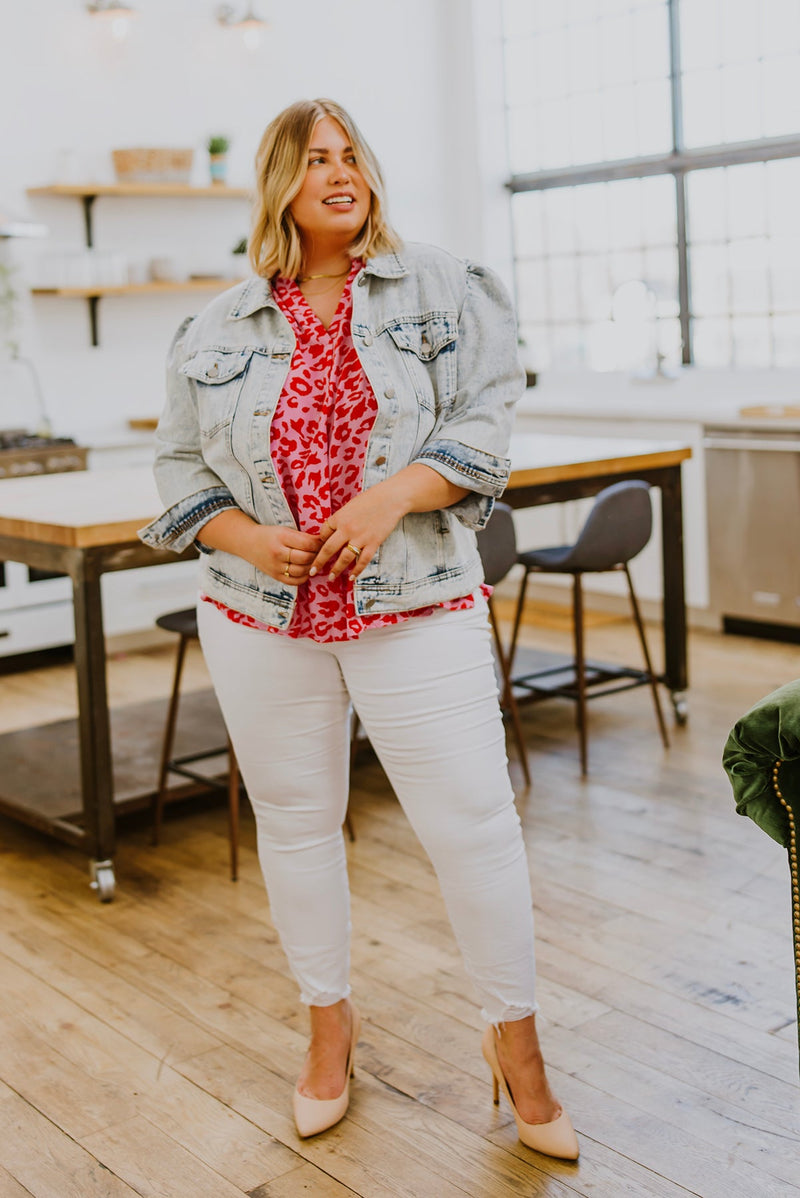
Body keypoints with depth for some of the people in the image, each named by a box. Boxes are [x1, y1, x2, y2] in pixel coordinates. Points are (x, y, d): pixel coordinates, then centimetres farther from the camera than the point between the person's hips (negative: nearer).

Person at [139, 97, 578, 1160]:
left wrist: (394, 495, -18)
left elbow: (487, 423, -3)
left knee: (473, 823, -3)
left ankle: (516, 1040, 18)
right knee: (295, 823, 12)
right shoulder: (218, 330, 7)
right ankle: (330, 1021, 33)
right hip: (262, 620, 3)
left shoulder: (443, 290, 3)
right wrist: (246, 538, -7)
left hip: (418, 613, -2)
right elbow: (180, 464, 12)